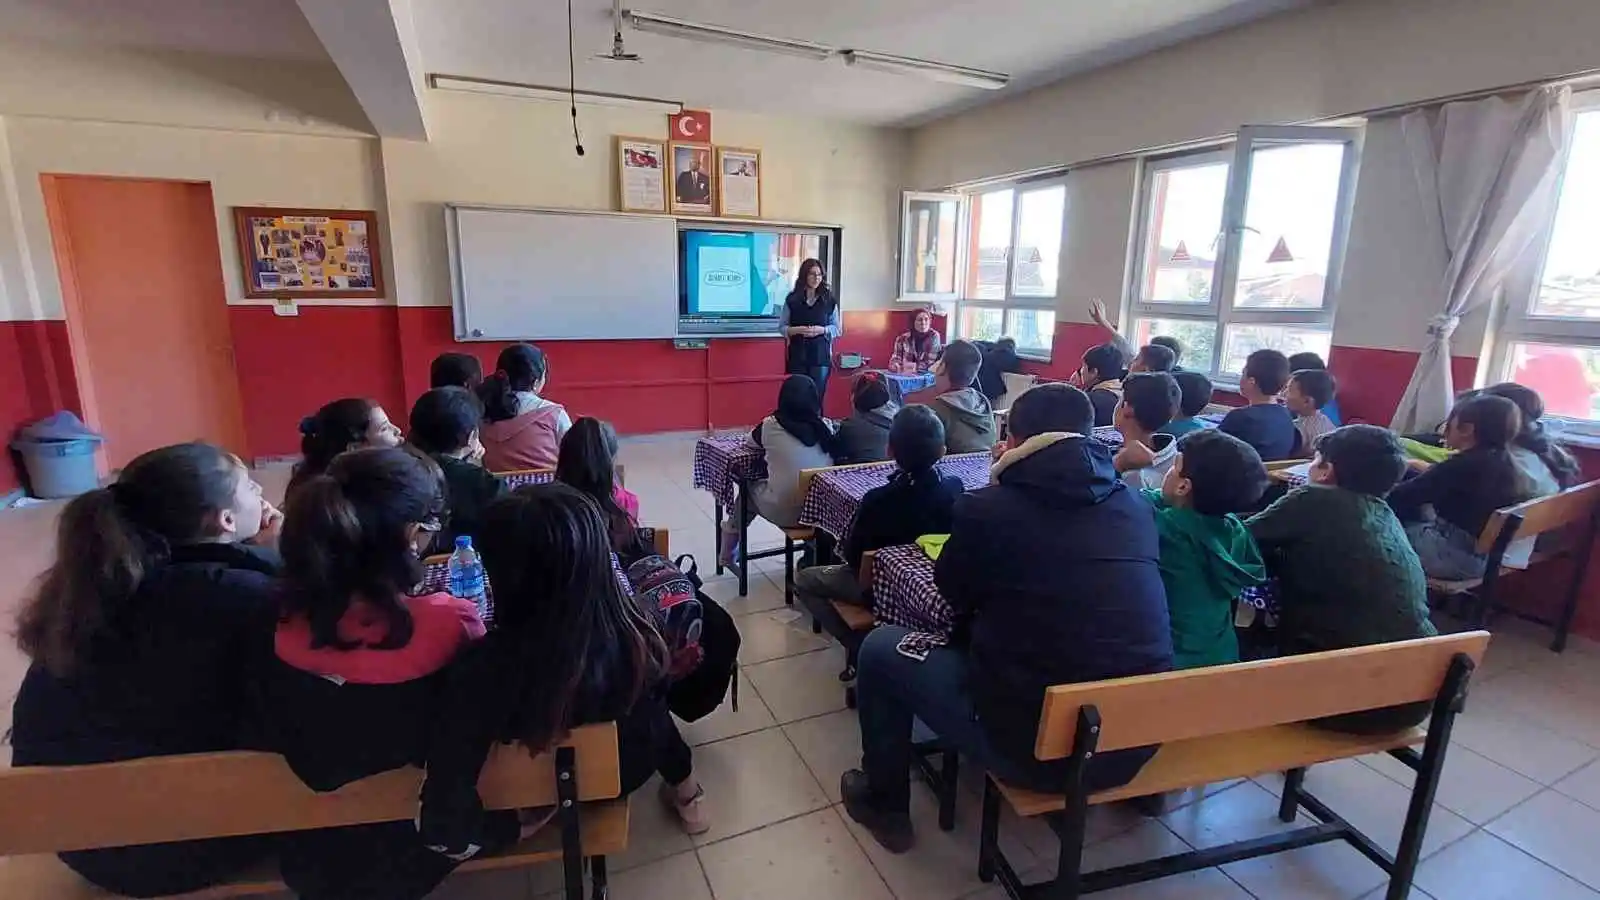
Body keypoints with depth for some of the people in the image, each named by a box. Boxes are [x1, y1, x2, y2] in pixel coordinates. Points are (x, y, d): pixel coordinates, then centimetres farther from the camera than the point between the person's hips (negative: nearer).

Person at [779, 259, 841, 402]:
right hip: (797, 355, 0)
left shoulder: (829, 300, 2)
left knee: (817, 396, 0)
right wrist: (797, 330, -15)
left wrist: (822, 330, -13)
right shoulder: (792, 299, 2)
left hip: (821, 355, 0)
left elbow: (836, 328, 6)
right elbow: (782, 327, 4)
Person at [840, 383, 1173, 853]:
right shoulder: (1136, 507, 2)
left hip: (1036, 746, -6)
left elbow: (953, 593, 7)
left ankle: (885, 805, 30)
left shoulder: (988, 507, -12)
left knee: (881, 646, 13)